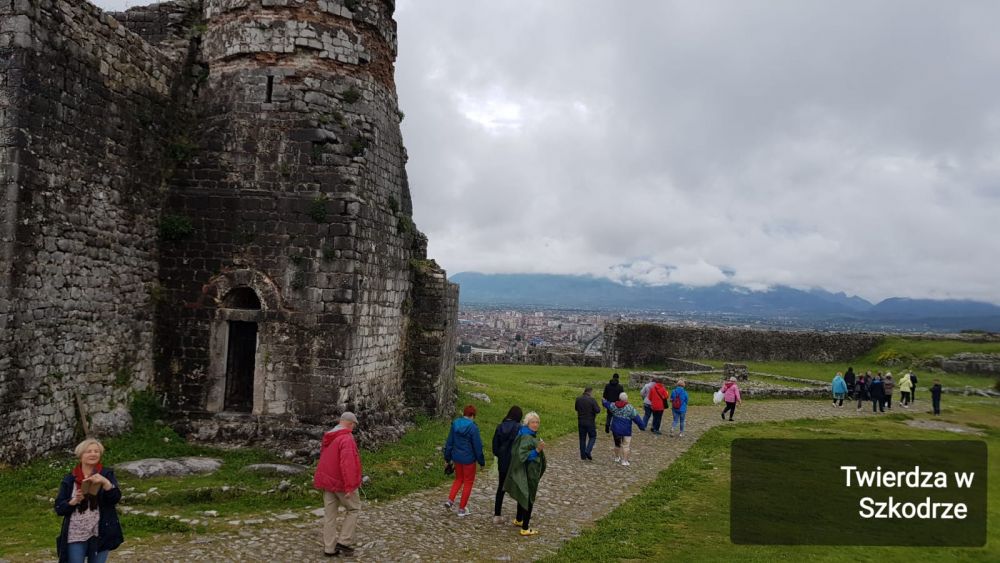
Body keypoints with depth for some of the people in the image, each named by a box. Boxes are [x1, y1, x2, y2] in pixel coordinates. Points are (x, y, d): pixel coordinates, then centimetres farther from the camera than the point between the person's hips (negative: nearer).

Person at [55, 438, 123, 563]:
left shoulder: (106, 474, 0)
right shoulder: (69, 479, 3)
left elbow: (116, 498, -13)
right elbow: (59, 508, 2)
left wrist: (105, 482, -29)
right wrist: (74, 500, -17)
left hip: (100, 534, 0)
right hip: (75, 536, 0)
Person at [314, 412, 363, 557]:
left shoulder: (328, 439, 8)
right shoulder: (347, 439, -21)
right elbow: (347, 464, -29)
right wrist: (349, 486, -29)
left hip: (327, 481, 8)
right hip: (342, 482, -8)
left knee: (329, 514, 10)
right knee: (354, 509, 10)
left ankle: (329, 548, 14)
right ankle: (343, 542, 6)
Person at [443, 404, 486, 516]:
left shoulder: (455, 424, -3)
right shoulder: (473, 428, -20)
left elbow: (449, 442, 5)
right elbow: (477, 446, -14)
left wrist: (448, 457, 16)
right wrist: (482, 461, -2)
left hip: (456, 457, 5)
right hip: (469, 459, -5)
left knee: (459, 478, 25)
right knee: (468, 482, 11)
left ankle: (450, 500, 10)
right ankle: (462, 508, 17)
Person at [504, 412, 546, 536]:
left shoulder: (531, 435, 6)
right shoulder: (526, 437, -25)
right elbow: (522, 455, -30)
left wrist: (539, 446, 13)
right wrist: (537, 450, -37)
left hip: (531, 471, 10)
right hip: (528, 473, -10)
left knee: (523, 496, 24)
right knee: (528, 498, 0)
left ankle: (518, 520, 41)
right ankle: (525, 528, 10)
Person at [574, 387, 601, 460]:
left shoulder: (578, 399, -1)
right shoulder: (592, 400, -16)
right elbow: (597, 411, -16)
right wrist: (598, 407, 4)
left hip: (581, 422, 4)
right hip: (590, 422, -4)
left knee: (582, 438, 12)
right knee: (592, 437, 11)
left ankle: (583, 455, 15)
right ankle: (587, 451, -6)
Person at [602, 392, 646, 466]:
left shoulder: (613, 406, -3)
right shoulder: (630, 408, -15)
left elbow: (606, 404, 18)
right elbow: (637, 418, -12)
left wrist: (604, 401, 41)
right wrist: (642, 426, 1)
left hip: (615, 429, 5)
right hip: (626, 431, -5)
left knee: (617, 444, 22)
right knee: (626, 445, 4)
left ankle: (617, 458, 36)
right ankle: (625, 461, 2)